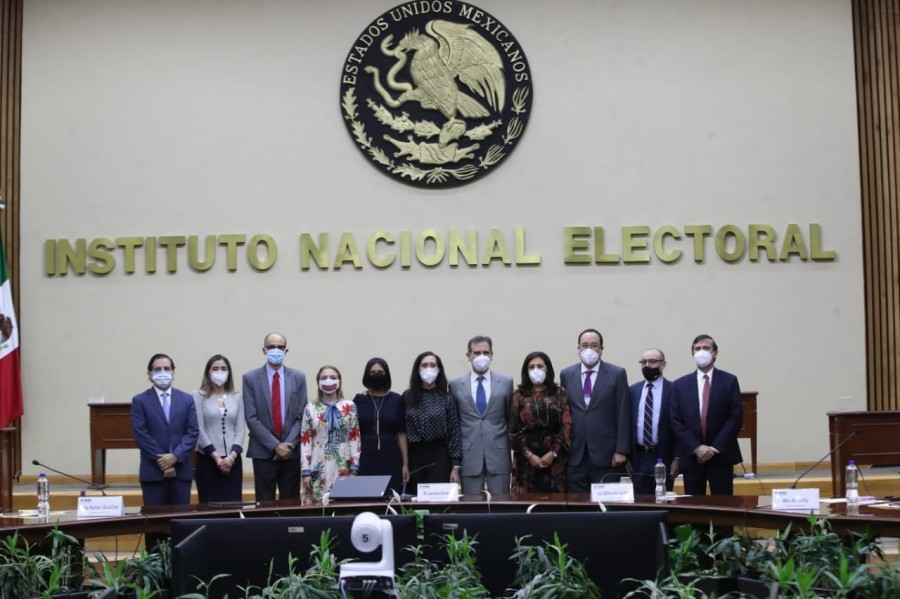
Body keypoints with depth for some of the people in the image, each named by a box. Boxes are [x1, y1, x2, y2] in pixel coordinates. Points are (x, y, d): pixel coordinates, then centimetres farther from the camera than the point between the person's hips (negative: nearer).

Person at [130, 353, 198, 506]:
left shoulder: (187, 399, 10)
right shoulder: (140, 401, 3)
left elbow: (192, 432, 2)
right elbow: (141, 435, -5)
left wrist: (175, 456, -13)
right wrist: (162, 462, -12)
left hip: (181, 470, 2)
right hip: (153, 471, -2)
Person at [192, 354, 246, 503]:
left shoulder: (237, 398, 10)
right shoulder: (199, 396, 1)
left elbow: (241, 429, 5)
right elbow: (199, 430, -5)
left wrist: (232, 456, -10)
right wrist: (216, 457, -12)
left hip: (232, 460, 3)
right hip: (207, 459, -3)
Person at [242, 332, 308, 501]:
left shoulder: (298, 377, 6)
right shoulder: (250, 378, 0)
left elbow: (302, 415, 3)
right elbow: (251, 418, -6)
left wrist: (289, 444, -10)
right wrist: (275, 445, -13)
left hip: (292, 451, 2)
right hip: (263, 452, -2)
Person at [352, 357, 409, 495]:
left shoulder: (397, 400, 4)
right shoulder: (359, 400, 6)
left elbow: (401, 433, 3)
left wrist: (405, 463, -1)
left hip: (391, 458, 0)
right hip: (365, 459, 0)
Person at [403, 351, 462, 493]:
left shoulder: (447, 399, 2)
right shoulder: (407, 397, 5)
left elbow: (454, 434, 1)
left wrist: (455, 466, -4)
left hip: (439, 457, -1)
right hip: (414, 457, 1)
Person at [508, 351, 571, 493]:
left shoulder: (560, 394, 6)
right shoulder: (519, 395, 6)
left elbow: (567, 426, 0)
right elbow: (513, 430, 2)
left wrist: (553, 453, -9)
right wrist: (529, 455, -8)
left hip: (555, 458, 0)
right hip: (527, 458, 0)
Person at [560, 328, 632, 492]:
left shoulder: (617, 374, 2)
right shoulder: (566, 374, 10)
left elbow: (623, 416, -1)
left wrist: (621, 451, -7)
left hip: (606, 456, -2)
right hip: (574, 455, 2)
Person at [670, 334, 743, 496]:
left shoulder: (729, 381, 4)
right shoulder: (680, 385, 7)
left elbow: (736, 418, -2)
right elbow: (676, 421, 2)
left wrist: (715, 448, -10)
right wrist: (696, 448, -10)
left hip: (721, 455, -1)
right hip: (691, 456, 1)